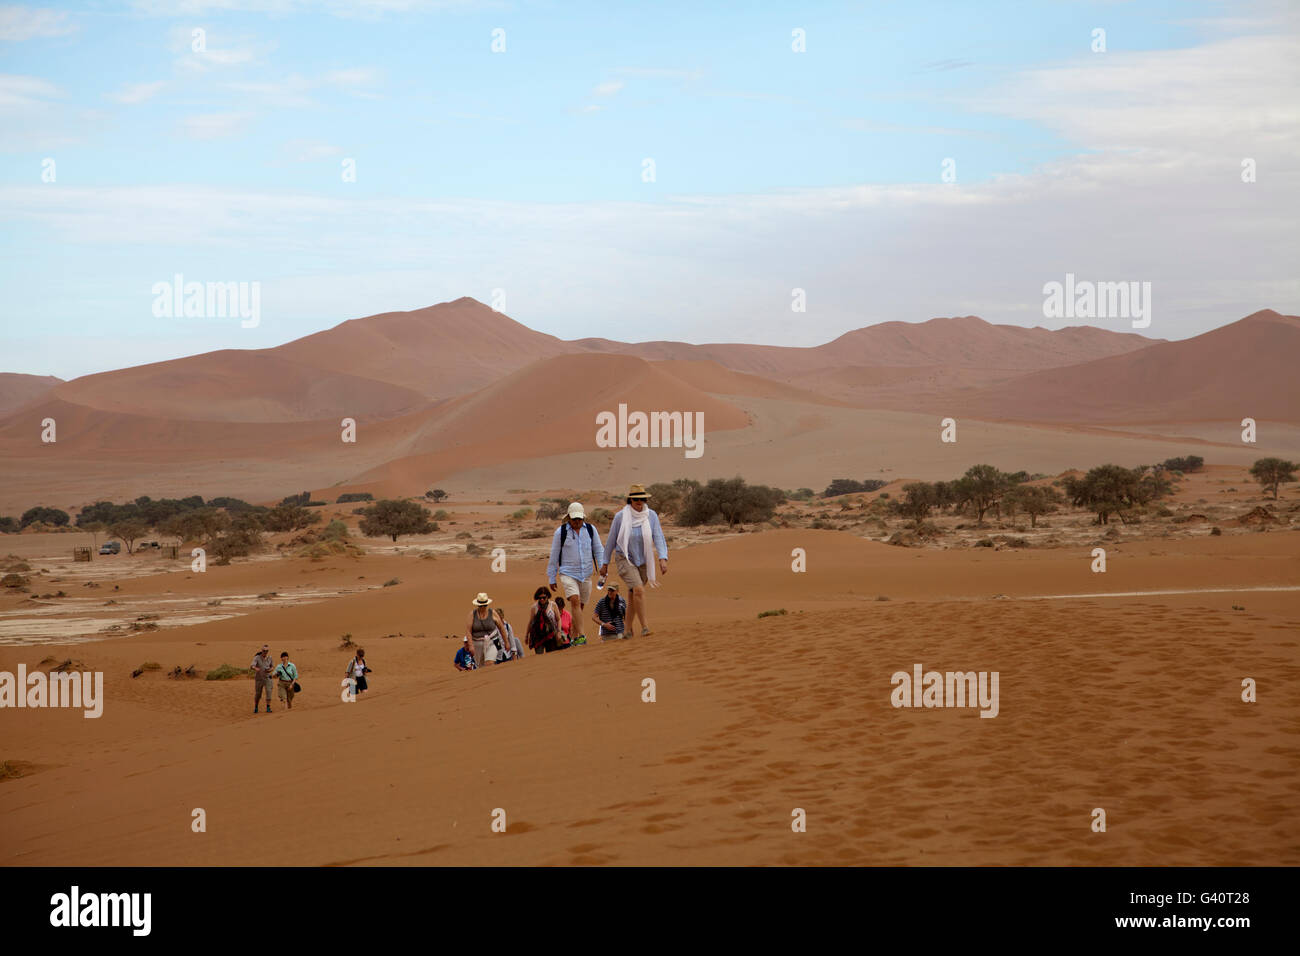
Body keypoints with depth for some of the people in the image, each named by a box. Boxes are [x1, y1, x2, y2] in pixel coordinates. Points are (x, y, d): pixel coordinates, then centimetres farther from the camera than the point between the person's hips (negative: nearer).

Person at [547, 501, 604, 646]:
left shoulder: (591, 529, 5)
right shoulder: (561, 532, -2)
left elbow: (598, 549, 8)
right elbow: (554, 556, 3)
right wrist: (552, 579, 5)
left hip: (586, 574, 3)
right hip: (568, 573, -3)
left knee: (580, 605, 8)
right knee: (575, 600, -22)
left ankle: (574, 637, 23)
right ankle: (581, 635, -25)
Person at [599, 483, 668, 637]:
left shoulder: (651, 516, -5)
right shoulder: (621, 516, -10)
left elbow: (658, 538, -11)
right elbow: (611, 541, 1)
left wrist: (663, 559, -26)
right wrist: (605, 564, 7)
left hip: (643, 561, 3)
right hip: (625, 559, -3)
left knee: (633, 596, 10)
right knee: (639, 589, -22)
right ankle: (644, 627, -22)